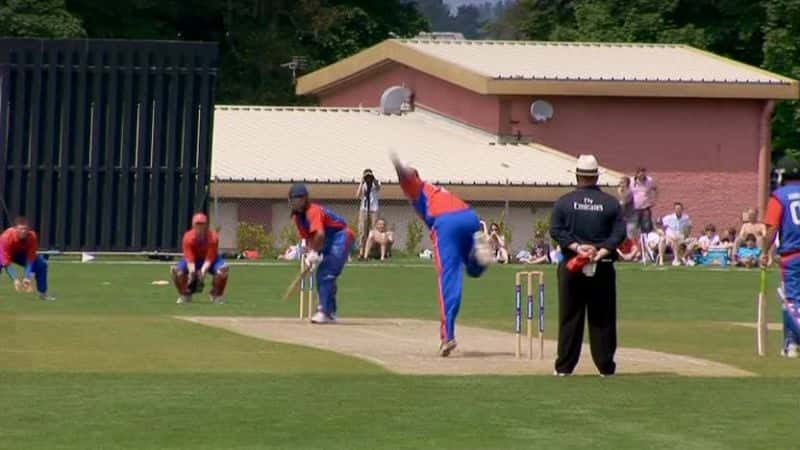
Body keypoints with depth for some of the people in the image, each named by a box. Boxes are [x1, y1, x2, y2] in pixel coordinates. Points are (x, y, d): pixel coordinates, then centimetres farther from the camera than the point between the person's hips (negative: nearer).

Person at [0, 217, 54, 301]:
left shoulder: (32, 236, -30)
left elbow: (30, 259, -27)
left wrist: (27, 277, -37)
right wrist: (15, 279, -48)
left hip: (21, 254, 4)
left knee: (42, 264, -9)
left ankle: (42, 293, 8)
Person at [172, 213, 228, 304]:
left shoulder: (213, 237, -27)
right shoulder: (188, 237, -25)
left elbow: (209, 259, -30)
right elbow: (189, 259, -30)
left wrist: (203, 270, -48)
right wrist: (192, 270, -49)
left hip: (212, 259, -1)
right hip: (194, 260, 1)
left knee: (223, 269, -34)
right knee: (176, 269, -25)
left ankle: (216, 296, -8)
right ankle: (185, 296, 0)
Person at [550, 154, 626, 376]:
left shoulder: (564, 202, 2)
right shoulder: (611, 203, 3)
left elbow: (556, 230, -7)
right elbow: (619, 233, -6)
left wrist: (576, 247, -13)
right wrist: (601, 252, -13)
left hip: (570, 266, 0)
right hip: (603, 267, 0)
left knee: (569, 317, 5)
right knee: (603, 318, 5)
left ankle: (564, 366, 5)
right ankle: (605, 366, 5)